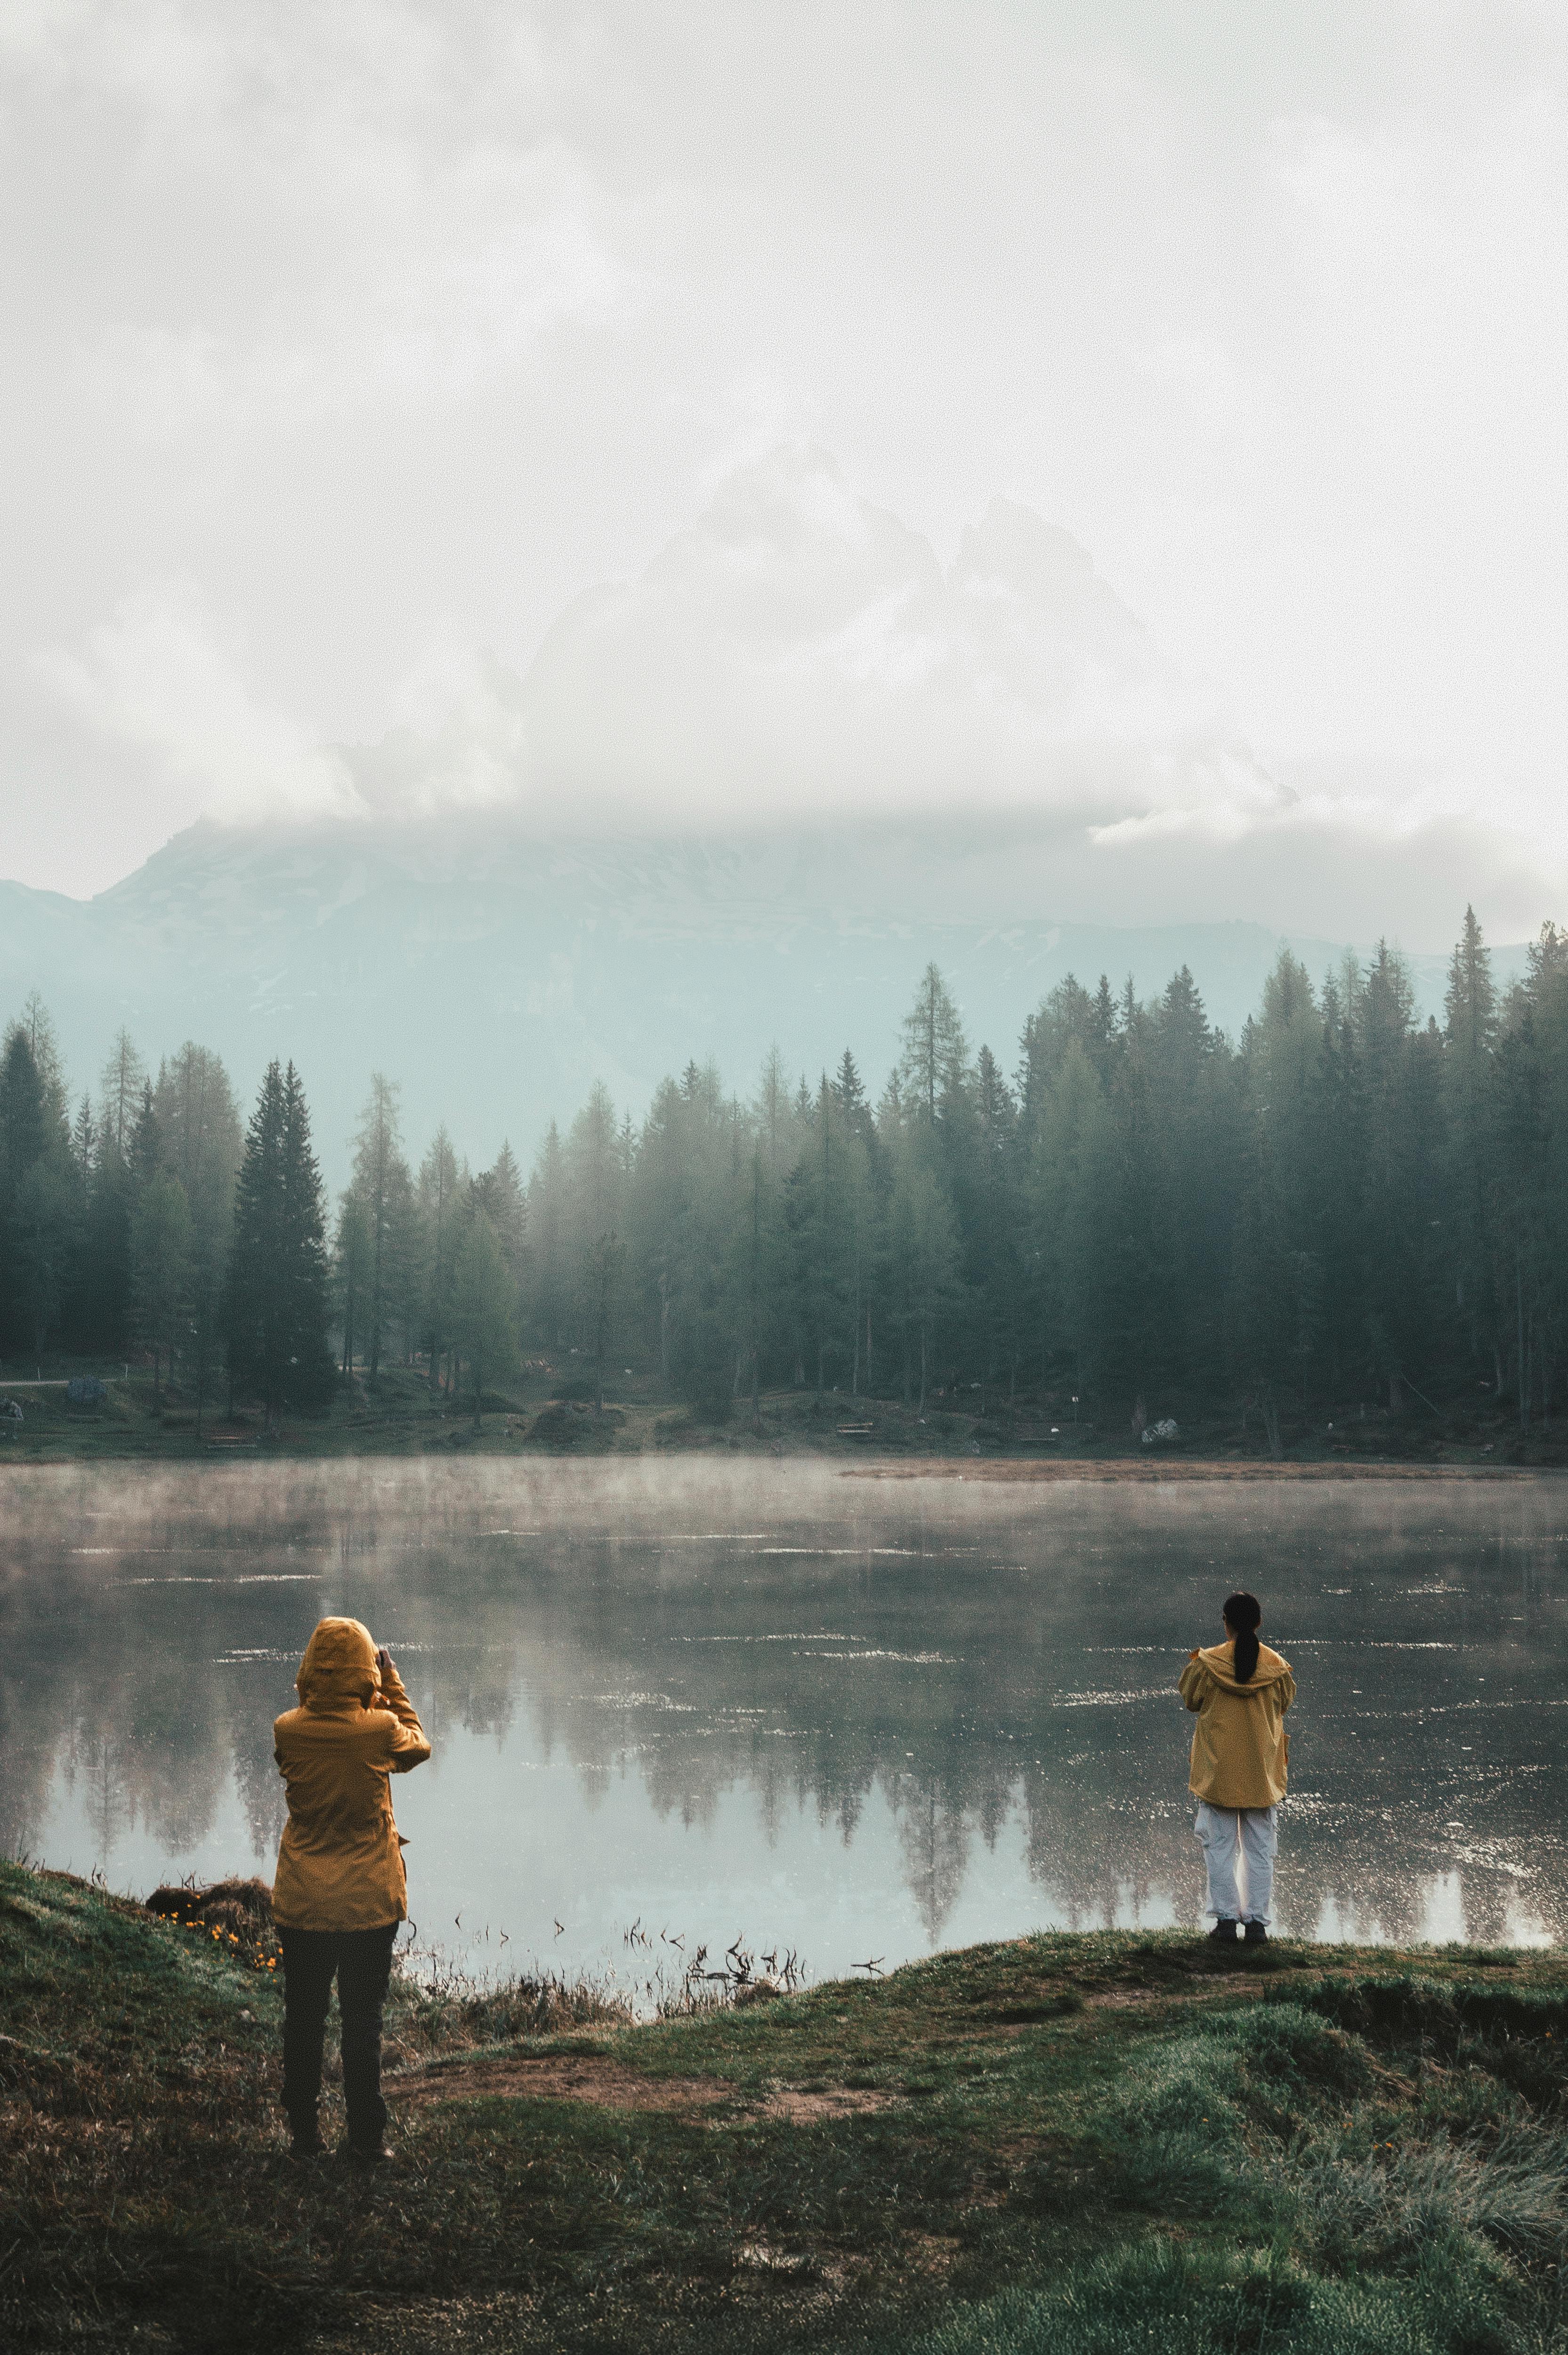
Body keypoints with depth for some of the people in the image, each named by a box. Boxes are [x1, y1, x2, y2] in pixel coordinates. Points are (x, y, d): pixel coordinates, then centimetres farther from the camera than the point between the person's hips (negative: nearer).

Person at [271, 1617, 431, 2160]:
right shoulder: (380, 1729, -15)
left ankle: (304, 2133, 19)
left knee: (303, 2019, 13)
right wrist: (392, 1683, 12)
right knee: (363, 2022, 7)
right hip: (369, 1903, -1)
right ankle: (366, 2136, 11)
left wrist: (317, 1693, 9)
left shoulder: (288, 1731, -11)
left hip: (301, 1905, 2)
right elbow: (417, 1748, 8)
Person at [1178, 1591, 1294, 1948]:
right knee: (1260, 1851, 9)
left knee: (1220, 1847, 6)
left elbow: (1190, 1699, 5)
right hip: (1262, 1772, 2)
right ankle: (1257, 1922, 7)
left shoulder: (1208, 1663, -11)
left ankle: (1226, 1920, 3)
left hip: (1218, 1772, -1)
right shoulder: (1276, 1666, -6)